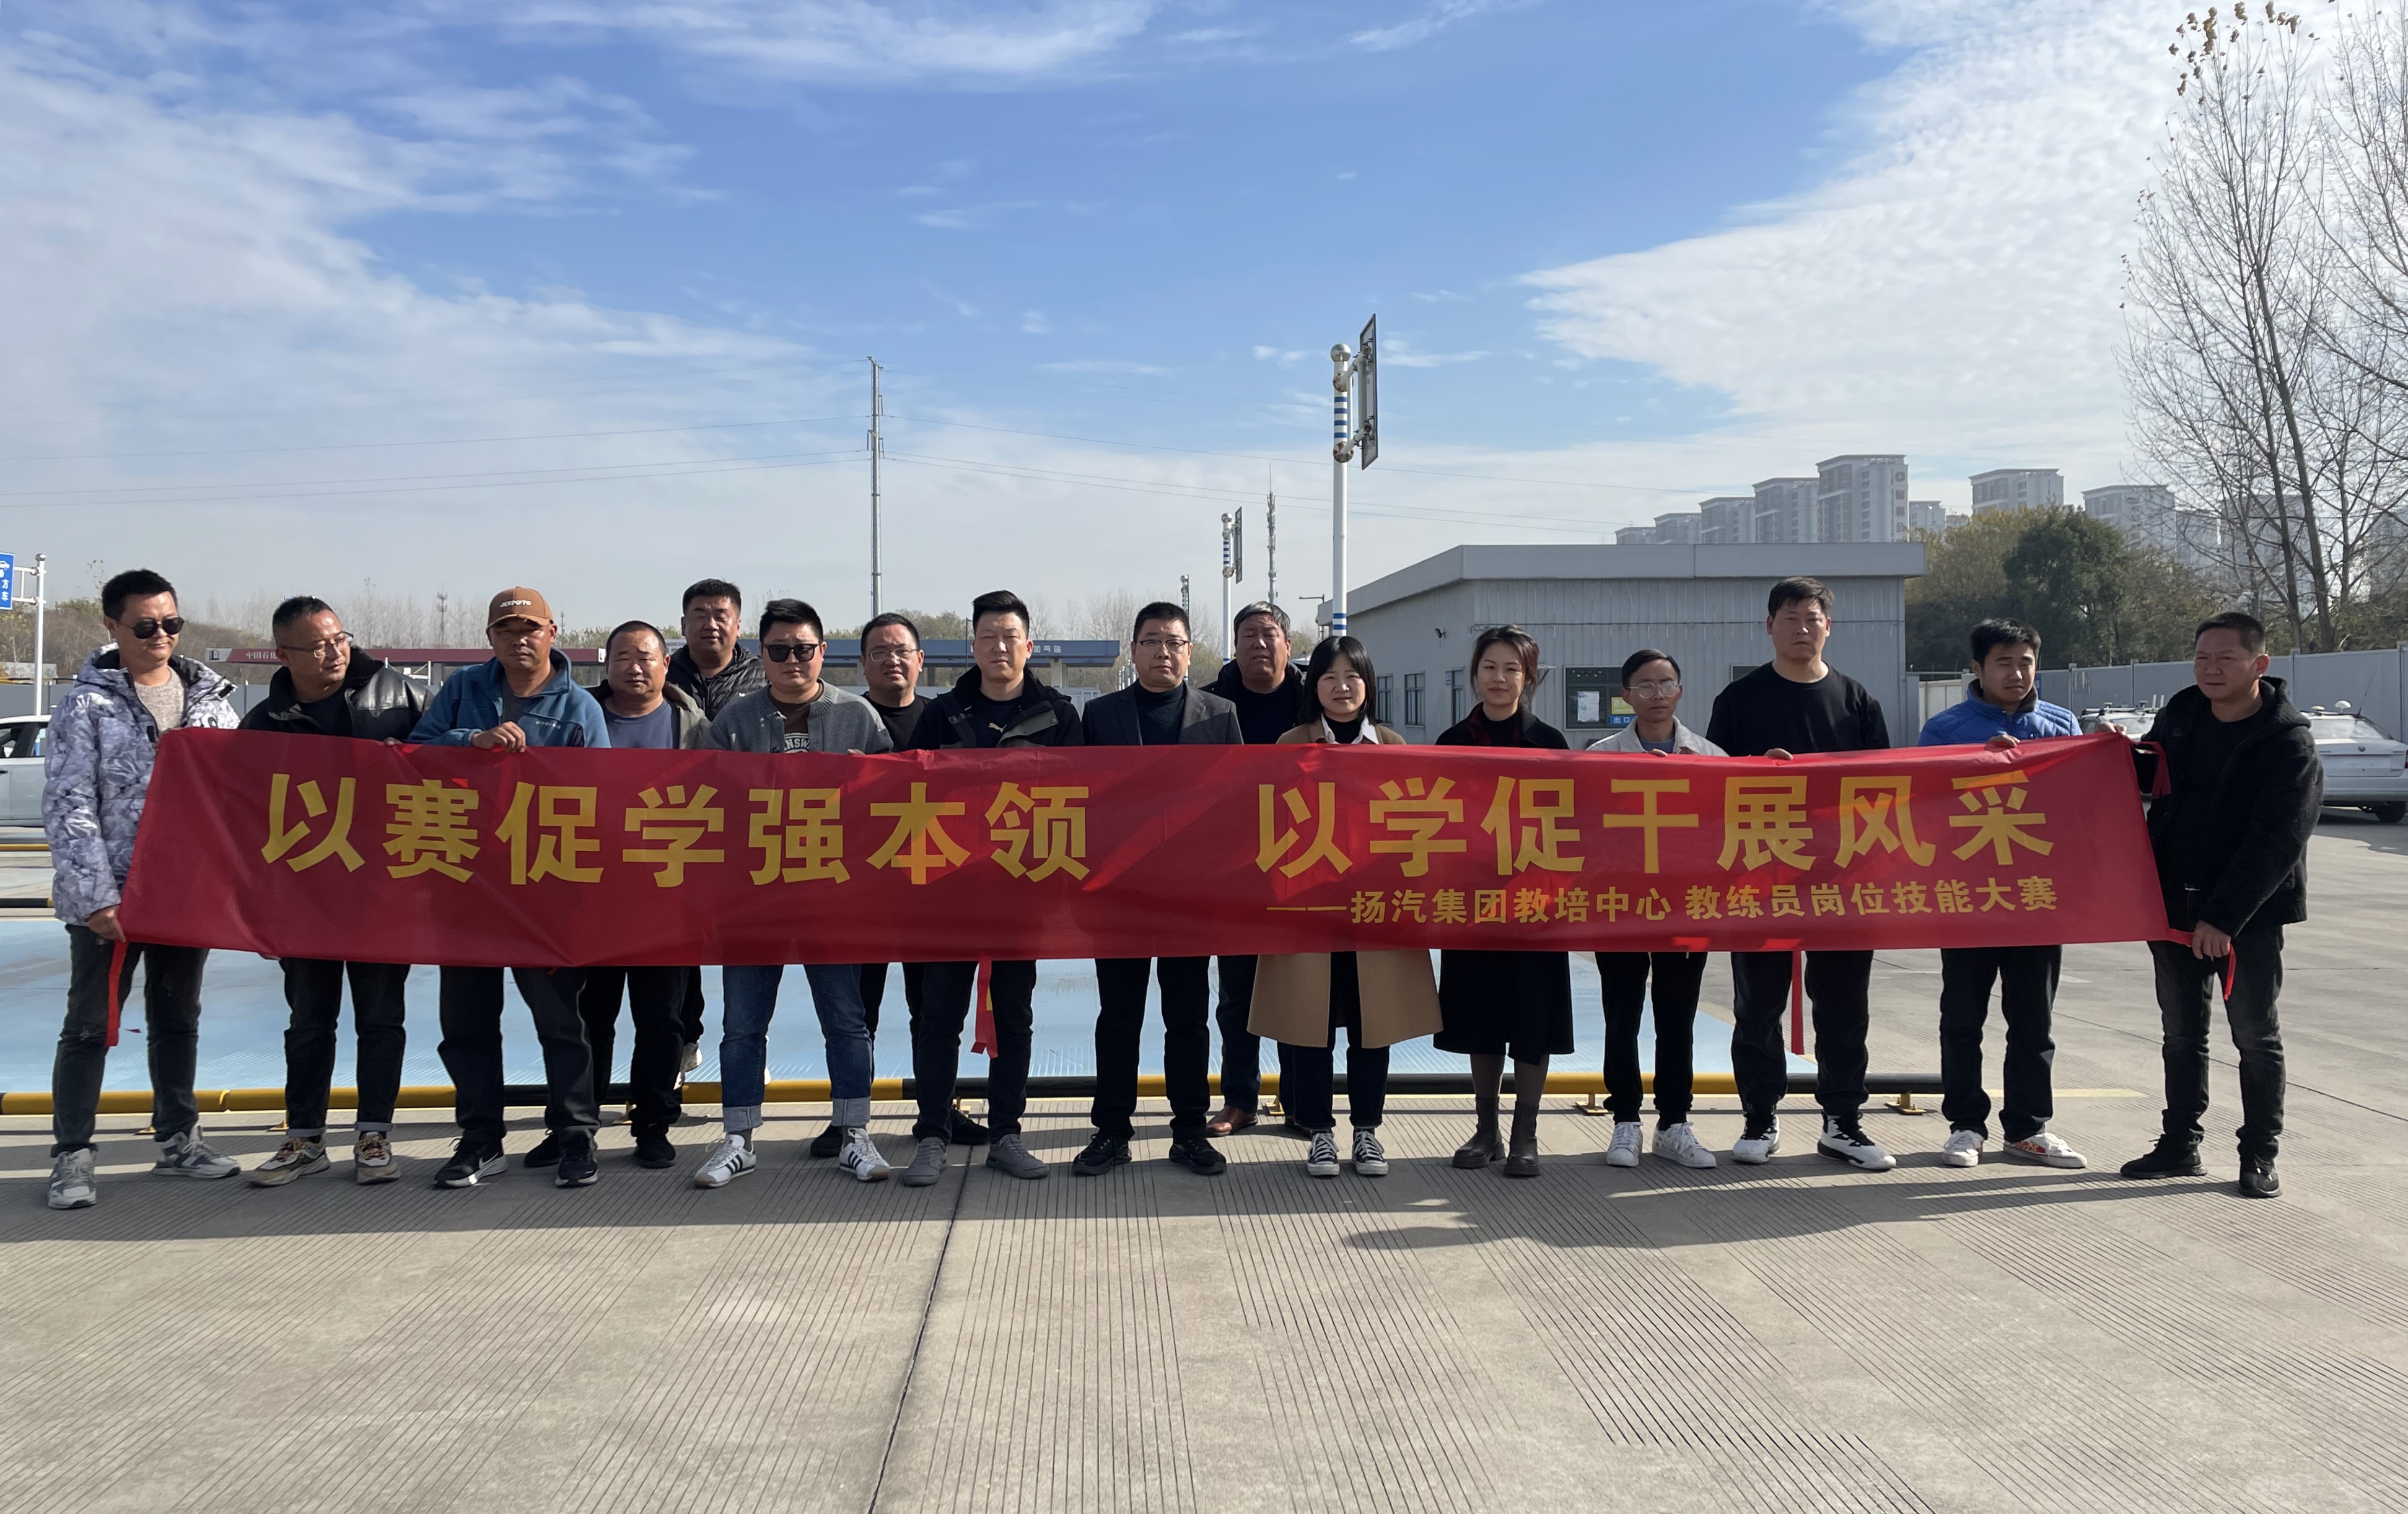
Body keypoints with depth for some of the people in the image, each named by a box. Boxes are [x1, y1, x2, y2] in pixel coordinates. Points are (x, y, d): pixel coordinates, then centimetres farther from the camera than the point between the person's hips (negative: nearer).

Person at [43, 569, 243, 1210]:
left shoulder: (211, 698, 7)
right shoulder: (87, 705, -5)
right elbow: (68, 808, -9)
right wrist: (96, 898, -16)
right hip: (110, 897, -4)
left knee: (179, 1019, 14)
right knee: (91, 1024, 3)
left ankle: (179, 1141, 25)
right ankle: (73, 1156, 12)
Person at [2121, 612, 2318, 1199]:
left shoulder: (2288, 743, -13)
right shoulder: (2179, 715, 4)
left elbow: (2275, 844, -19)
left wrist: (2223, 917, -24)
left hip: (2249, 913, -5)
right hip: (2175, 905, 6)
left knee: (2256, 1034, 6)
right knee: (2182, 1031, 13)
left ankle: (2260, 1155, 16)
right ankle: (2180, 1144, 23)